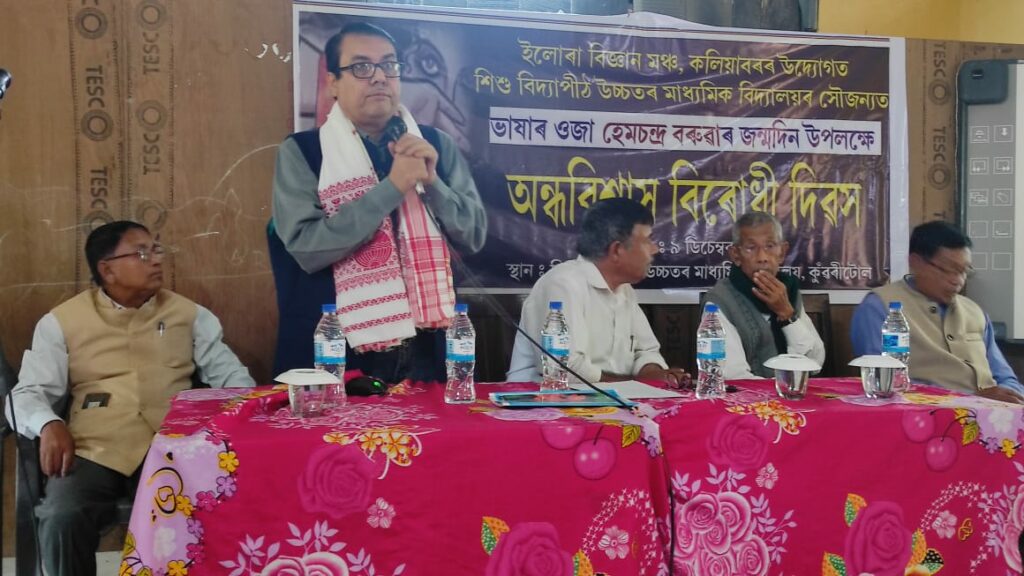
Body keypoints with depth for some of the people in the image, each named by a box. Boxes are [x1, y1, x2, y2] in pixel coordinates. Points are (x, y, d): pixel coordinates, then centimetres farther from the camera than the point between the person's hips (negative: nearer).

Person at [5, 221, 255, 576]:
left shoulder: (189, 314, 15)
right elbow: (29, 392, 8)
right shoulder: (62, 322, 10)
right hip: (95, 452, 0)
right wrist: (49, 425, -16)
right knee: (62, 519, -30)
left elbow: (228, 372, 14)